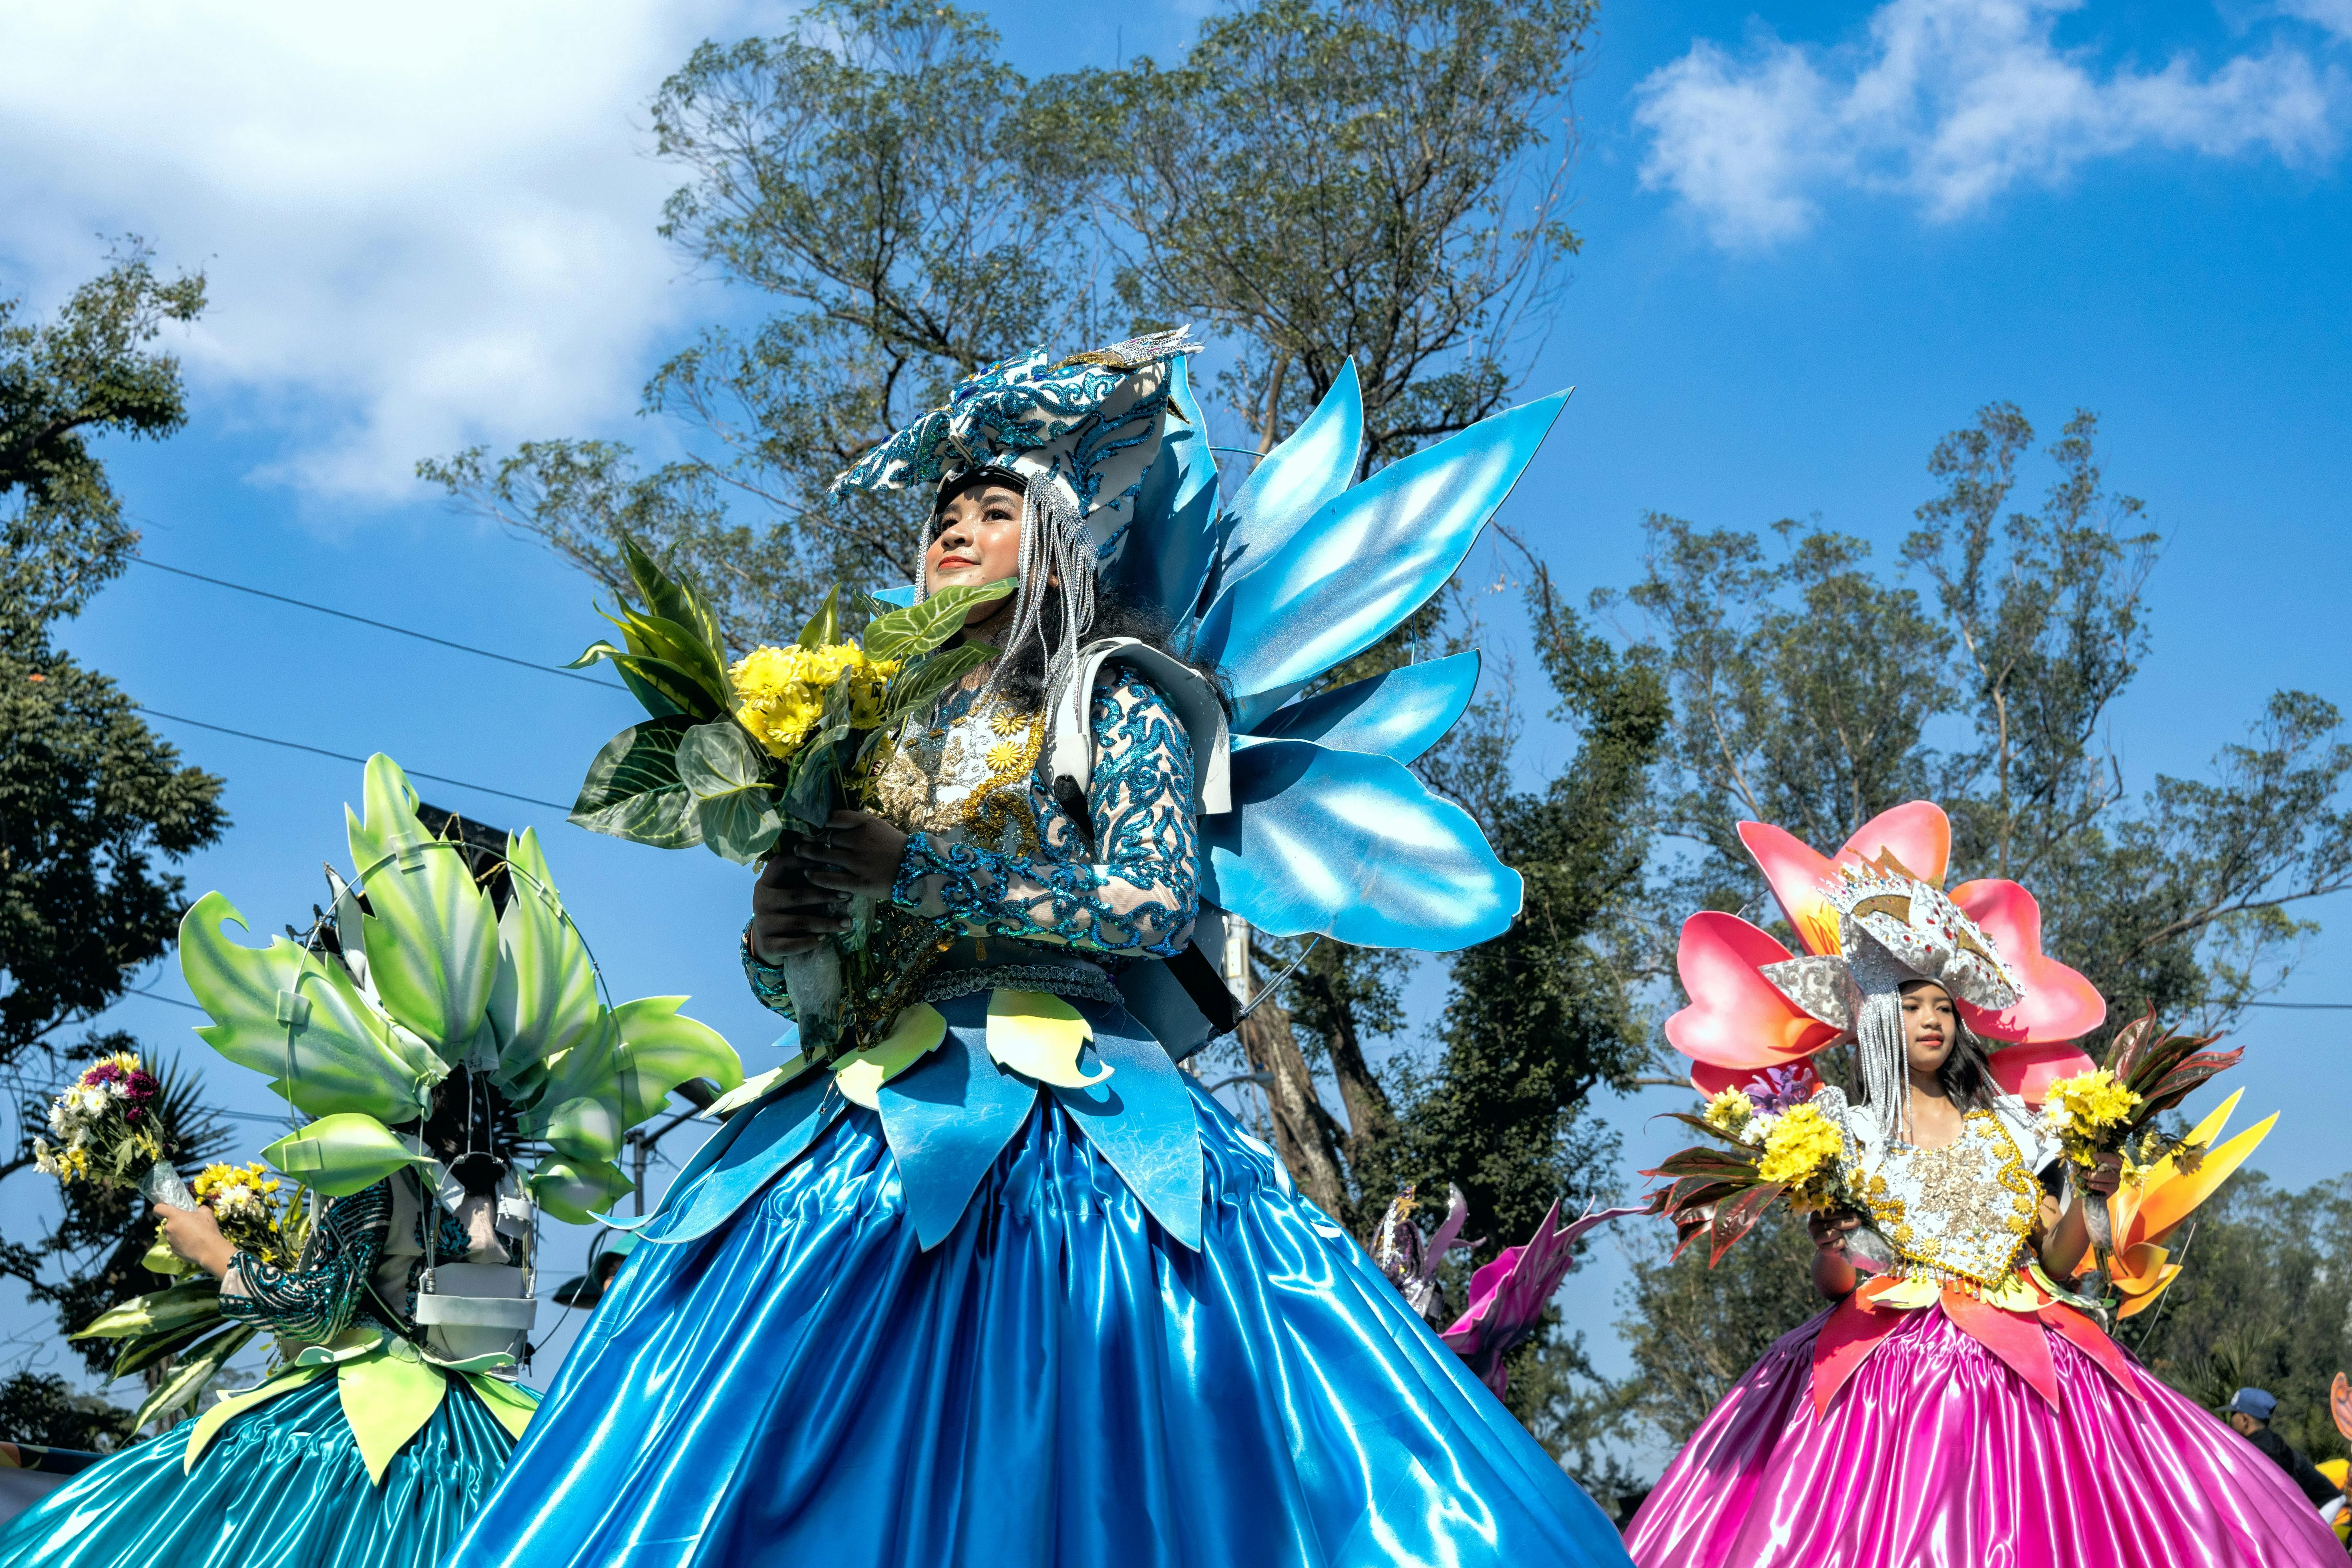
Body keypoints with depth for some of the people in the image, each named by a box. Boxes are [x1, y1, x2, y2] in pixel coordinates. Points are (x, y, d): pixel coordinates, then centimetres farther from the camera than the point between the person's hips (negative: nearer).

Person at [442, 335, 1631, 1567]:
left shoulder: (1110, 697, 8)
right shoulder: (890, 731, 24)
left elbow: (1160, 903, -9)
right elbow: (786, 979, 23)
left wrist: (916, 874, -10)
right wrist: (772, 941, -3)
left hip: (1053, 1117, -5)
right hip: (872, 1115, 5)